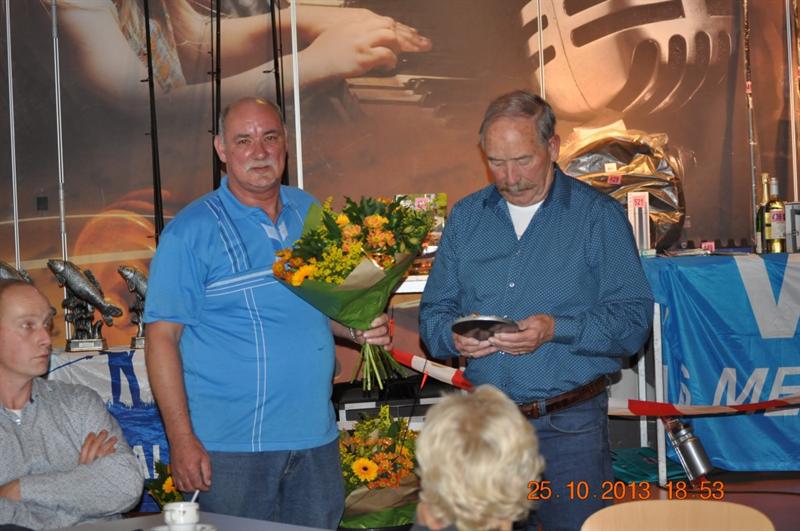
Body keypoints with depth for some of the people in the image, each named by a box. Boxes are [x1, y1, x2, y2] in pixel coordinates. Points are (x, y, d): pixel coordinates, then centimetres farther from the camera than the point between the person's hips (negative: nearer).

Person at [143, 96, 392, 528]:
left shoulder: (311, 213, 11)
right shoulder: (190, 231, -6)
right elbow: (161, 337, -9)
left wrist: (359, 328, 1)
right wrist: (182, 439, -16)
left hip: (316, 439, 5)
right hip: (230, 446, -5)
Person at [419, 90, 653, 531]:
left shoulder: (598, 216, -3)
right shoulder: (465, 216, 9)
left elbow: (634, 318, -9)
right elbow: (434, 310, 11)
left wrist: (557, 329, -23)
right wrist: (453, 336, -12)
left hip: (569, 427, -3)